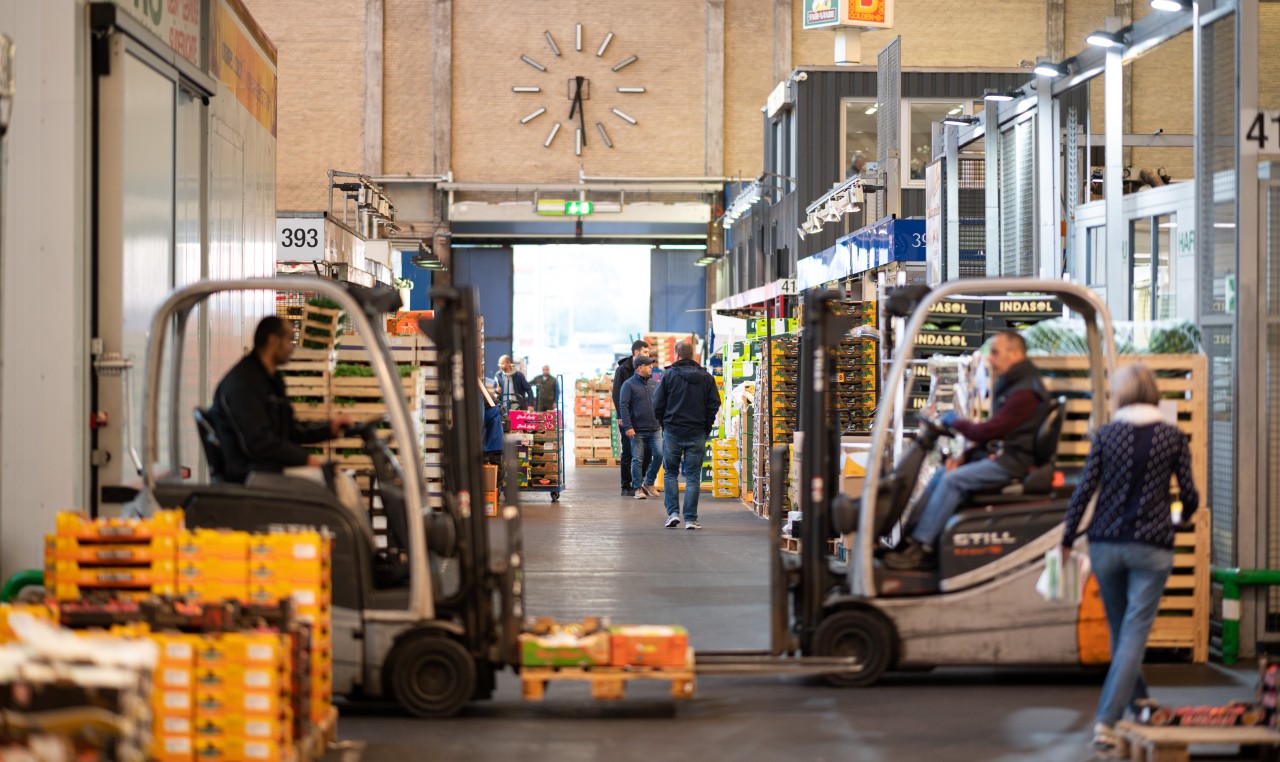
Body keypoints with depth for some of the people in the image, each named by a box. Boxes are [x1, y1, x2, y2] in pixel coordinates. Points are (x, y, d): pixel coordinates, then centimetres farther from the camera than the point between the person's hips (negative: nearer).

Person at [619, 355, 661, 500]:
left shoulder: (653, 383, 13)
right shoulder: (629, 384, -3)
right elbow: (624, 406, -9)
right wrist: (628, 427, -17)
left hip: (654, 429, 4)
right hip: (638, 431, -4)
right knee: (637, 459, -1)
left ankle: (649, 483, 13)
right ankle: (638, 488, 10)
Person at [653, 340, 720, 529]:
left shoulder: (668, 375, -4)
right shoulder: (706, 377, 4)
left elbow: (657, 405, -4)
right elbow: (714, 405, 2)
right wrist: (706, 428, 10)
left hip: (672, 433, -1)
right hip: (697, 434, 1)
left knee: (671, 473, 12)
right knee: (693, 476, 4)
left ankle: (672, 513, 1)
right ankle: (690, 519, 0)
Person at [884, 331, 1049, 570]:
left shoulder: (1024, 393, -18)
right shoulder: (1010, 385, 17)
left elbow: (989, 431, -19)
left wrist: (956, 422, -4)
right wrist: (965, 456, 5)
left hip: (1011, 462, -11)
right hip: (997, 454, 11)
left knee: (953, 480, -22)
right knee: (940, 474, 4)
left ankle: (920, 547, -20)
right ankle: (911, 537, -3)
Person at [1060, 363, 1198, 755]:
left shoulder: (1106, 435, -1)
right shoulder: (1172, 437, -2)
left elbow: (1083, 490, -4)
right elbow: (1189, 496, 0)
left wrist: (1067, 539, 7)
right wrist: (1184, 514, 23)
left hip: (1106, 544, 2)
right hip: (1151, 546, -2)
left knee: (1120, 629, 18)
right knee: (1134, 633, -3)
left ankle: (1138, 702, 33)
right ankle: (1106, 719, -14)